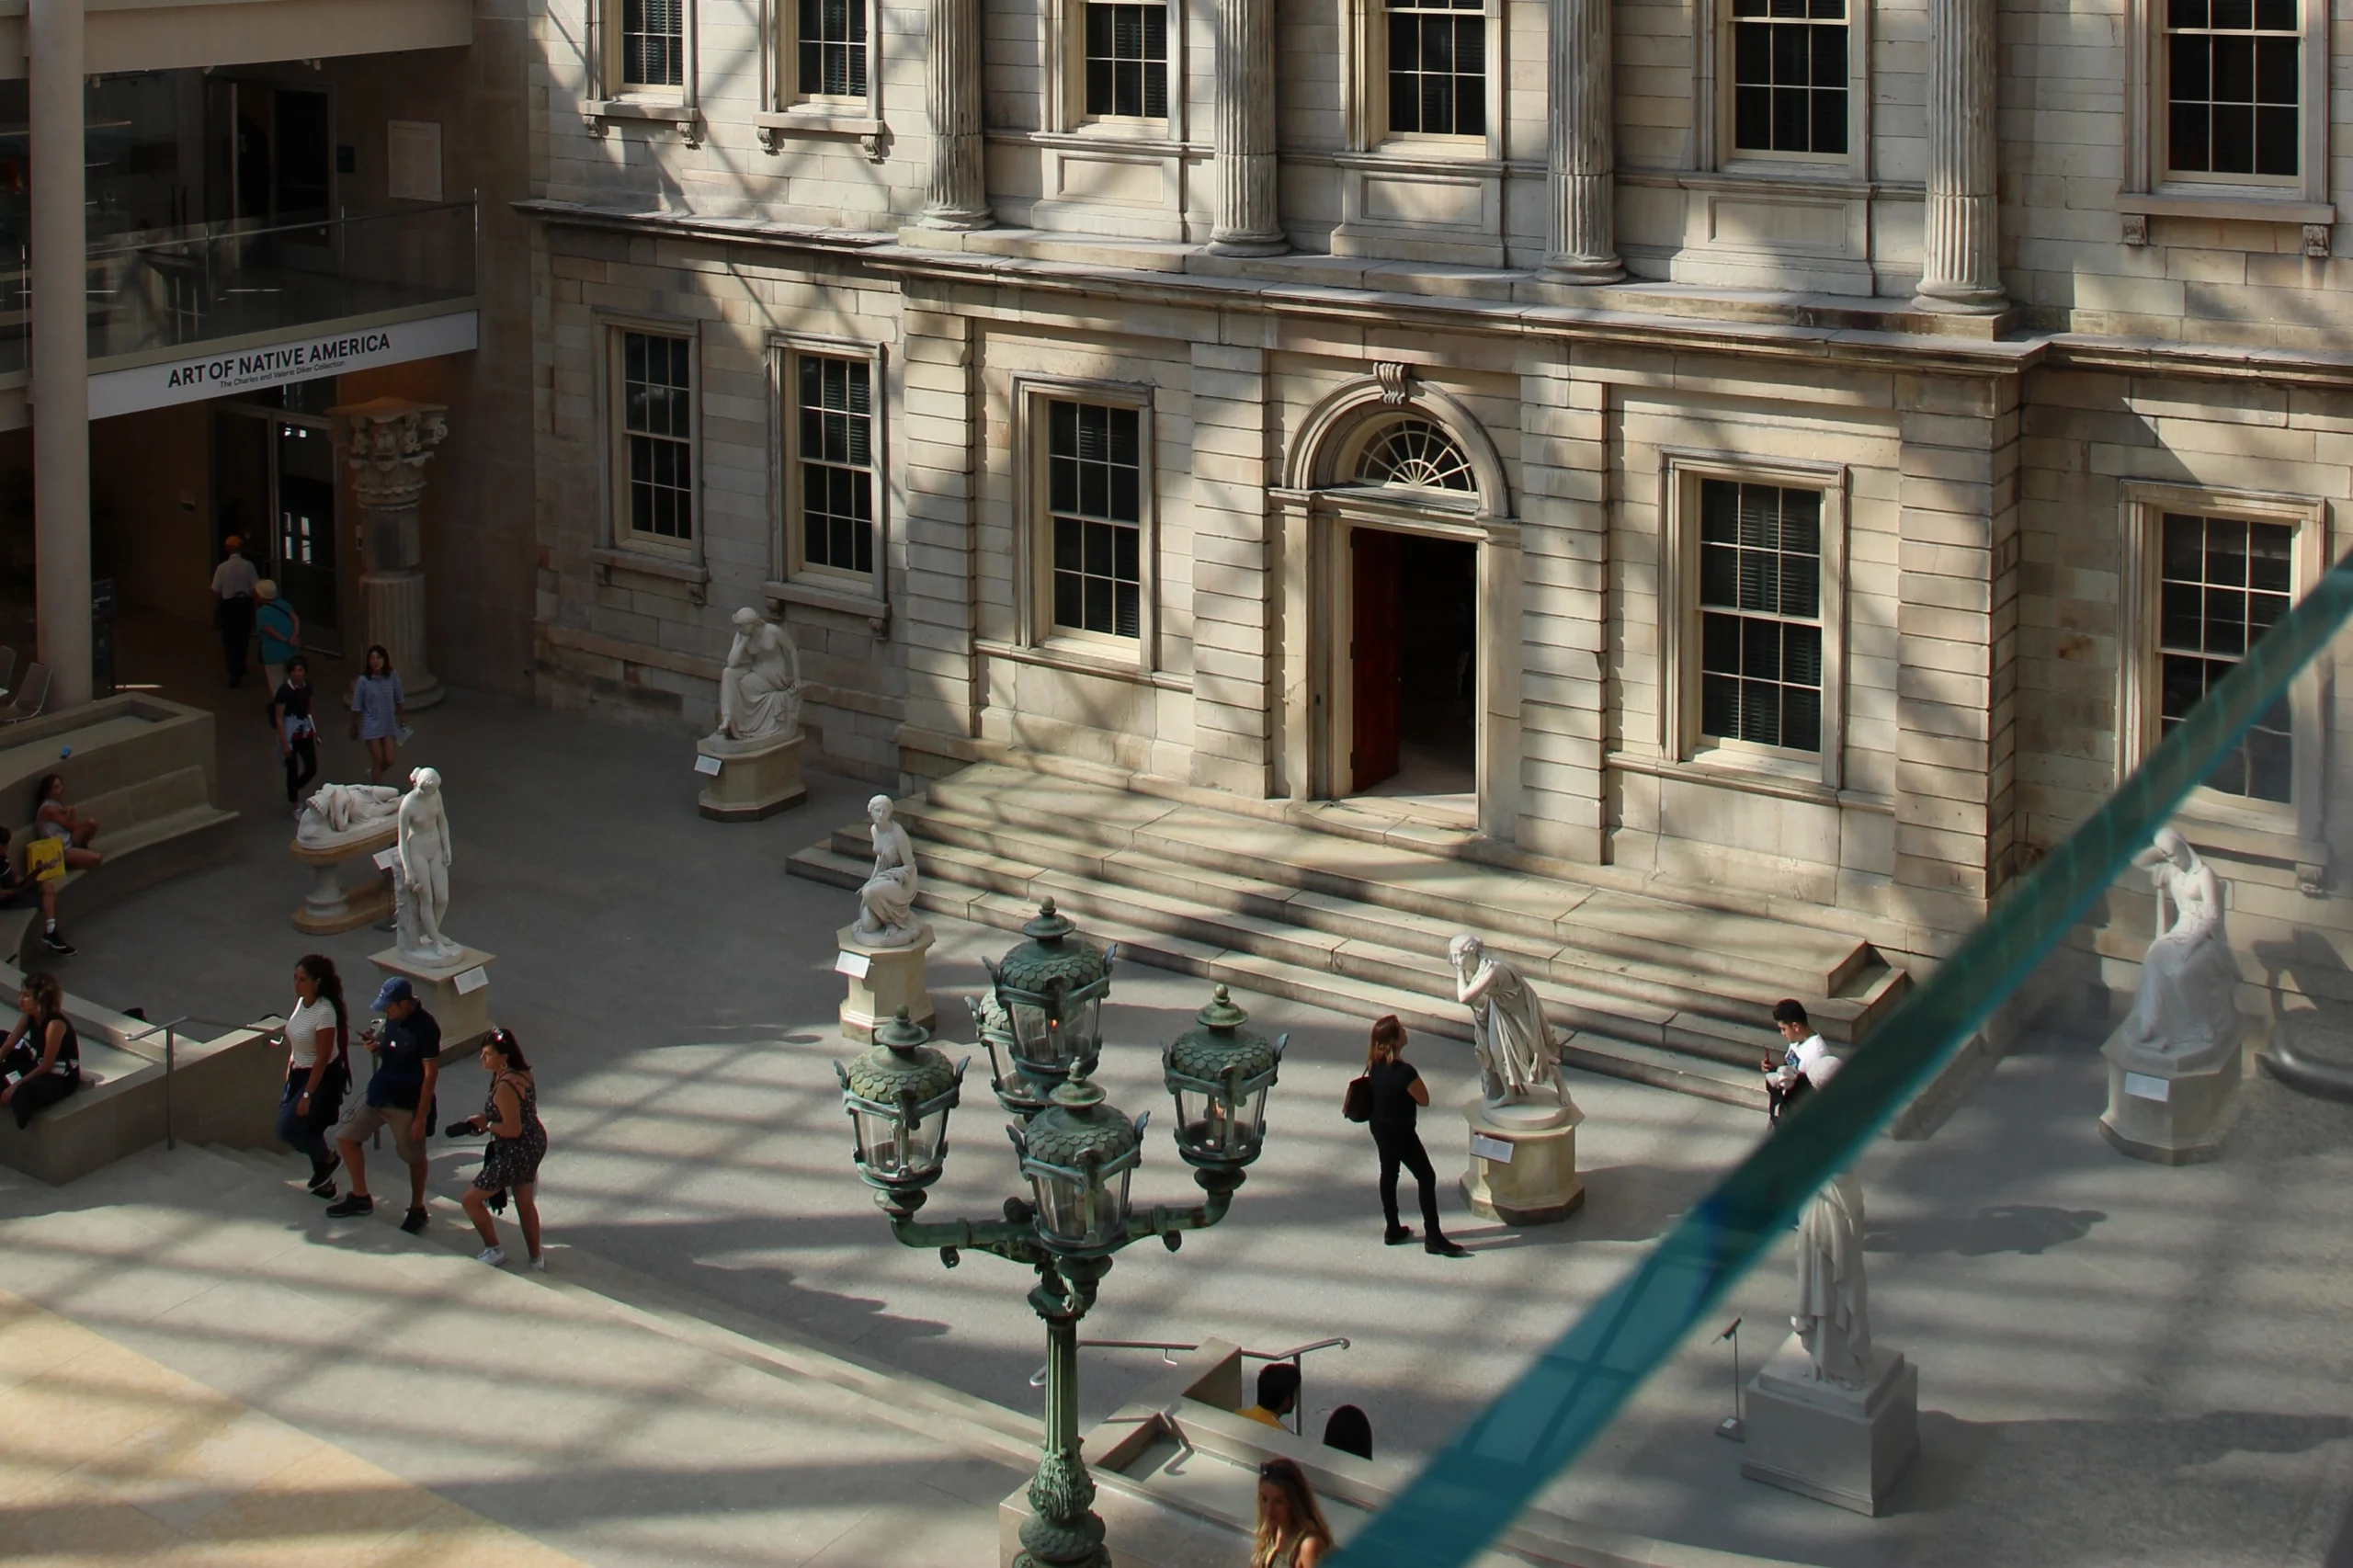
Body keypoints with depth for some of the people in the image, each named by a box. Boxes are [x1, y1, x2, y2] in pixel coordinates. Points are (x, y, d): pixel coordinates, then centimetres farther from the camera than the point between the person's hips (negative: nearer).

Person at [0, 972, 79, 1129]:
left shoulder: (55, 1024, -29)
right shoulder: (28, 1016, -5)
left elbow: (46, 1066, -24)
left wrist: (16, 1086, -23)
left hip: (62, 1078, -10)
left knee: (23, 1092, -40)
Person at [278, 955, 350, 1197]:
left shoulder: (324, 1012, -26)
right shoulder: (301, 1002, -1)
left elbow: (322, 1059, -24)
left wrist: (307, 1095, -23)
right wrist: (289, 1072, 18)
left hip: (322, 1078, -8)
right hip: (299, 1073, 8)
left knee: (288, 1130, -10)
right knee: (308, 1130, 13)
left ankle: (327, 1158, 14)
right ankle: (324, 1181, 28)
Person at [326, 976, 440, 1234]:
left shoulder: (425, 1028, -25)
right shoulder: (392, 1018, -2)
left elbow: (430, 1074, -22)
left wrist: (421, 1116, -21)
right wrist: (374, 1045, -8)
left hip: (407, 1104, -8)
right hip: (379, 1093, 8)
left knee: (414, 1157, 10)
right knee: (344, 1136, 10)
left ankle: (417, 1210, 31)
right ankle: (360, 1197, 26)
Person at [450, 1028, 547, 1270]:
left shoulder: (505, 1087, -29)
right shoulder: (521, 1074, 0)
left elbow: (513, 1129, -29)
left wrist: (486, 1126, -13)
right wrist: (484, 1119, 2)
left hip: (516, 1152, -10)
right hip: (535, 1144, 10)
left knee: (470, 1200, 6)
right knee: (525, 1203, 27)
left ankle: (493, 1250, 20)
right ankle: (536, 1258, 40)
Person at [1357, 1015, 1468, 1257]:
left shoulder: (1375, 1064, -7)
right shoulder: (1403, 1071, -32)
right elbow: (1424, 1099, -18)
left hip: (1379, 1127, 8)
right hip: (1400, 1131, -8)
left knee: (1389, 1174, 21)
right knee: (1426, 1177, 4)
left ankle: (1393, 1230, 33)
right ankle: (1433, 1237, 8)